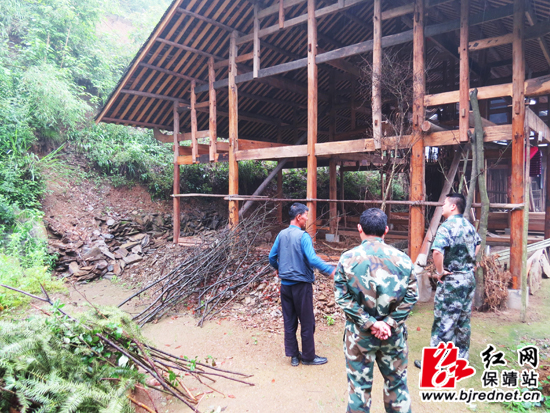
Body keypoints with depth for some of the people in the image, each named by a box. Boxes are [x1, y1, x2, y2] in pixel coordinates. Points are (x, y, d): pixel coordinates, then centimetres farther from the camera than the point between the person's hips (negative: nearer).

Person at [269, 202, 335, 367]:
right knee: (307, 322, 8)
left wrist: (278, 269, 29)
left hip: (285, 284, 7)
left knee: (289, 322, 14)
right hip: (301, 285, -6)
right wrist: (331, 270, -28)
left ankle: (293, 355, 25)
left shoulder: (282, 234, 3)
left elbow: (272, 257, 11)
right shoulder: (303, 236, -16)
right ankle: (308, 356, 20)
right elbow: (312, 259, -28)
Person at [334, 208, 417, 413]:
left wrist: (370, 323, -11)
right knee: (396, 383, 19)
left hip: (359, 333, -1)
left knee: (359, 386, 12)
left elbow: (343, 298, -12)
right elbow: (411, 296, -7)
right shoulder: (402, 258, -4)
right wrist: (390, 323, -9)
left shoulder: (348, 258, -9)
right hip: (394, 333, 2)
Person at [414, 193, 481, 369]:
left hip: (451, 281, -8)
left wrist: (440, 272, -20)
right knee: (463, 321, 17)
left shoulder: (447, 226, -19)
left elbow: (437, 251, -34)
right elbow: (477, 243, 27)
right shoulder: (469, 225, 7)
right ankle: (461, 358, 30)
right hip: (469, 278, 8)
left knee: (444, 323, 0)